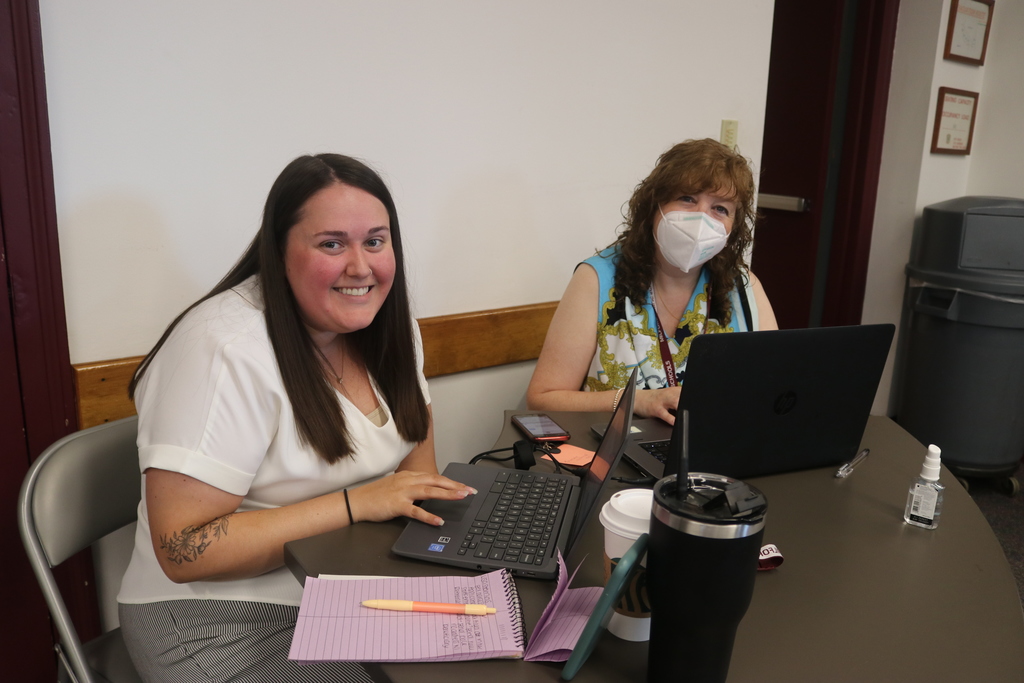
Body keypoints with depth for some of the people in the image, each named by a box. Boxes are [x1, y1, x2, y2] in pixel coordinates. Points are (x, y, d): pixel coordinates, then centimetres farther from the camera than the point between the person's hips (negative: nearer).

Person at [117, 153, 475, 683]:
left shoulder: (382, 321, -1)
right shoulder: (228, 351, -23)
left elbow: (416, 437, 11)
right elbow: (183, 551, -23)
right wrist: (354, 504, -26)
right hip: (225, 623, -6)